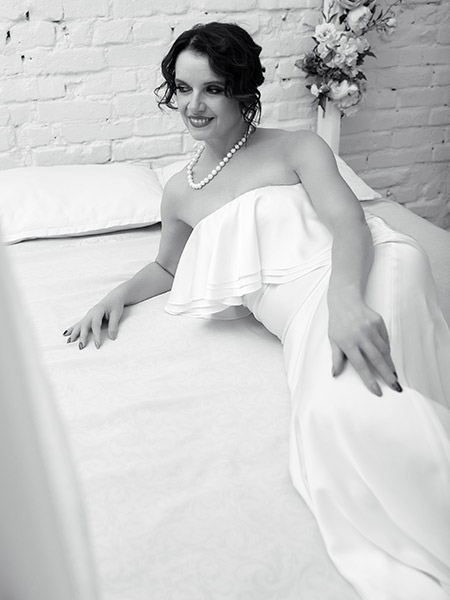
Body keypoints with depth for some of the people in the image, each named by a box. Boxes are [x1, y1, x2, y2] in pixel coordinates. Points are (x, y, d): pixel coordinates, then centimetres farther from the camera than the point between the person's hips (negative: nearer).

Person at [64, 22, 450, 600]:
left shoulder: (296, 147, 10)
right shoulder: (180, 193, 23)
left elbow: (349, 222, -6)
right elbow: (166, 266, 40)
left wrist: (345, 297, -28)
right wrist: (118, 296, 20)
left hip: (363, 275, -3)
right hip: (306, 315, 3)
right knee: (338, 411, -33)